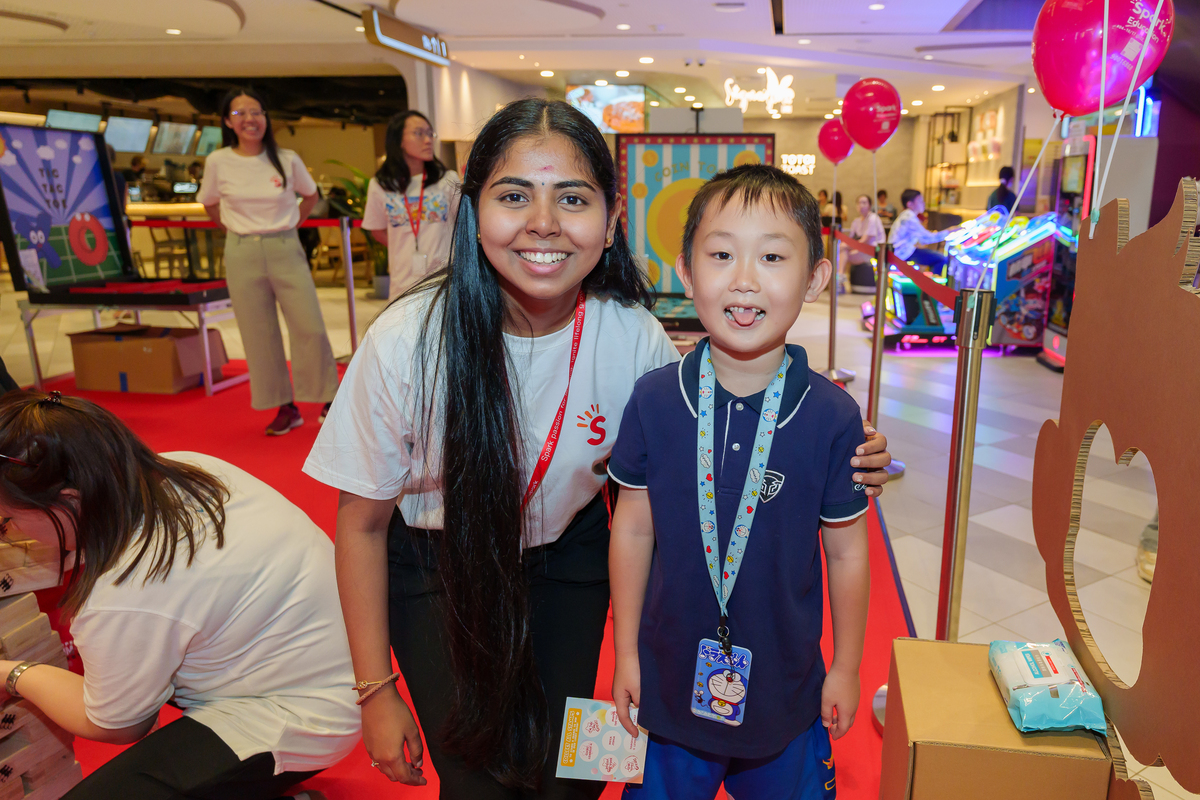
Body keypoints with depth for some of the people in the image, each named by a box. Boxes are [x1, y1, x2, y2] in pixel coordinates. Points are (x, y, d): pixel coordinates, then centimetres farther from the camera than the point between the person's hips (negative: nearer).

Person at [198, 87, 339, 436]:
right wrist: (238, 229, 10)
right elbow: (210, 205, 17)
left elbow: (310, 195, 17)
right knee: (259, 334, 2)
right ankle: (285, 407, 13)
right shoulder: (218, 162, 0)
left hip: (286, 250, 0)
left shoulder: (287, 159, 0)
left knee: (310, 327, -4)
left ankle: (328, 398, 12)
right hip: (242, 254, 1)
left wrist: (289, 225, 10)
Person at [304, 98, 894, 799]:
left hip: (569, 558, 2)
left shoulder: (636, 340, -22)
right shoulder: (406, 341, -27)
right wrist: (377, 691, -7)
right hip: (436, 565, -1)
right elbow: (362, 523, -14)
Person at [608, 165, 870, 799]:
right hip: (670, 681, 1)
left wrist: (846, 669, 4)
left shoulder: (833, 416, -15)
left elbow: (846, 553, -5)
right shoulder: (653, 400, -13)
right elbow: (633, 530, -4)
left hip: (788, 691, 0)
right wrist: (625, 653, 2)